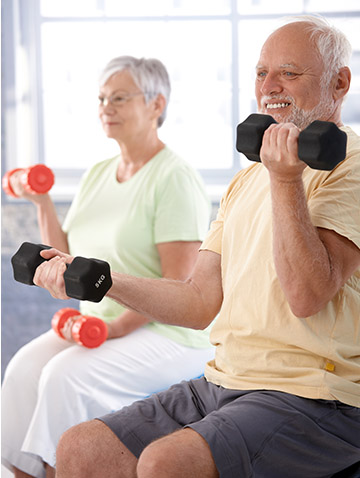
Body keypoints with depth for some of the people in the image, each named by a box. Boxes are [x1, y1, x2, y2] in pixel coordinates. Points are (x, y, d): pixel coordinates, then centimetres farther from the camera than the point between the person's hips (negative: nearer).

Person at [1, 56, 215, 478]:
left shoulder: (174, 178, -10)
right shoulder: (97, 175, 13)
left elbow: (178, 286, -15)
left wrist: (119, 326, -23)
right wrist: (42, 202, 3)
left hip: (166, 331, -7)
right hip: (96, 322, 7)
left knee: (65, 375, -27)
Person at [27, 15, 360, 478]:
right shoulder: (246, 179, 19)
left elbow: (308, 295, -20)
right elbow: (201, 302, 15)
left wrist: (286, 181, -25)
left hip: (312, 398, -8)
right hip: (223, 383, 8)